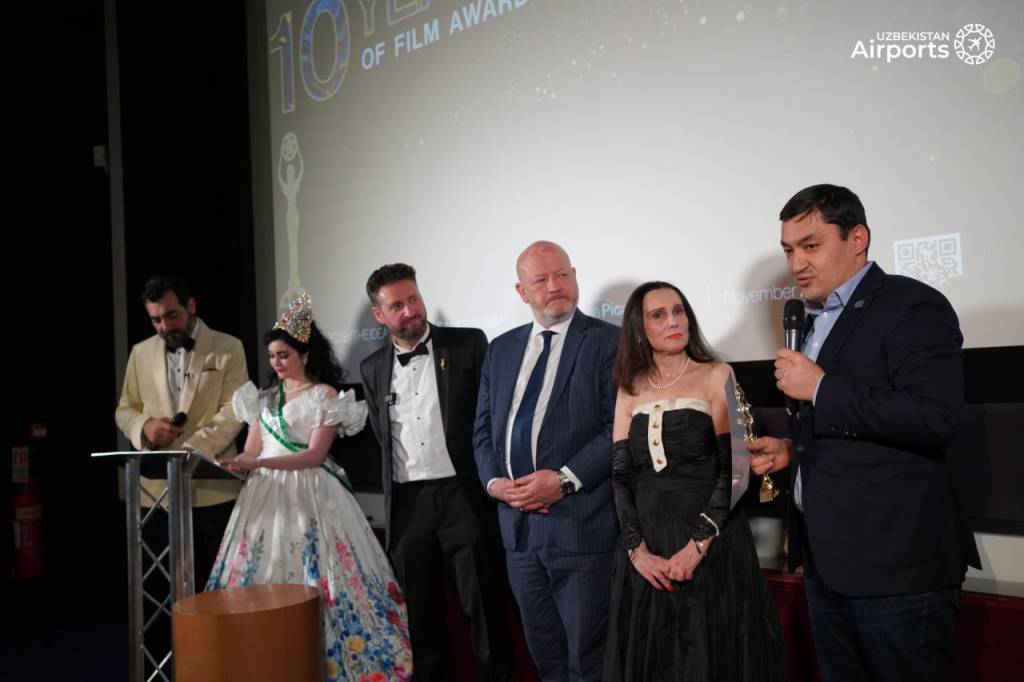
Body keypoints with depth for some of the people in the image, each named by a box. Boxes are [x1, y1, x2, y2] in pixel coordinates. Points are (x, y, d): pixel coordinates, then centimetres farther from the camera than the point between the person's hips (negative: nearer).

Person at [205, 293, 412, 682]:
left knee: (315, 577, -8)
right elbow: (250, 453, 13)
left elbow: (314, 455, -12)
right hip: (267, 495, 6)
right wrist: (231, 465, -9)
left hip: (309, 496, -6)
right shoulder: (265, 398, 16)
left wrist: (259, 464, -22)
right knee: (262, 576, 2)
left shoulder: (325, 395, -3)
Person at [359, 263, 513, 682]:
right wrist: (394, 499, 11)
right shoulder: (373, 369, 11)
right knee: (421, 616, 12)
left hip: (465, 498, -3)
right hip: (406, 506, 4)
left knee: (484, 611, 2)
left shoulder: (468, 345, -1)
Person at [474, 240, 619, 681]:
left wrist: (565, 480, -18)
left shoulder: (608, 342, -4)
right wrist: (494, 480, -2)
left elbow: (620, 428, -11)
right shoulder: (501, 348, 14)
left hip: (581, 525, -5)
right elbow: (484, 429, 15)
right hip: (518, 525, 5)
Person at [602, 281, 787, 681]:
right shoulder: (630, 390, 9)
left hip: (713, 547, -3)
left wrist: (698, 544, -14)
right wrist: (636, 549, -8)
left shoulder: (716, 377, -1)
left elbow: (733, 468, -7)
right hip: (647, 551, 3)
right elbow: (621, 476, 4)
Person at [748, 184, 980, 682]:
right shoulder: (819, 320, 16)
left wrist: (820, 387, -20)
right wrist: (792, 449, 9)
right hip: (828, 557, 9)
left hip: (895, 564, -8)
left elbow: (938, 418, -25)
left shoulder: (913, 306, -11)